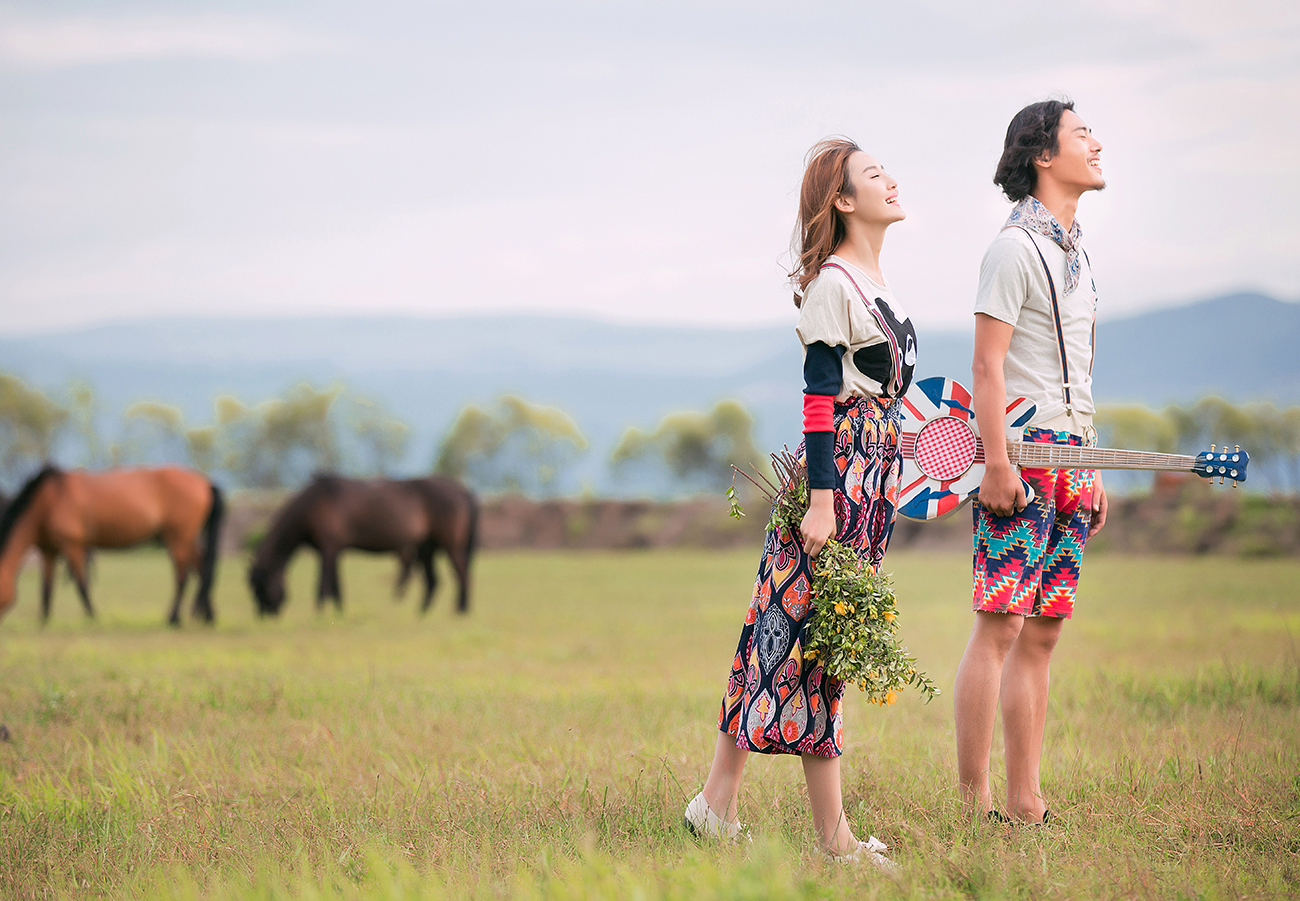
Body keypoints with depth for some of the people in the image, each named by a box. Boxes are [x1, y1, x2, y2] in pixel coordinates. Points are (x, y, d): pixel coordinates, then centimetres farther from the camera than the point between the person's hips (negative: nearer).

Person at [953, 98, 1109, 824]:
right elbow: (987, 367, -12)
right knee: (1001, 625, -10)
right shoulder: (1016, 248, -7)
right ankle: (974, 802, -9)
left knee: (1043, 633, 7)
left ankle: (1026, 803, 8)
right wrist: (997, 464, -19)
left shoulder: (1076, 251, 19)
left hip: (1071, 456, 8)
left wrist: (1093, 471, 20)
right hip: (1023, 451, -8)